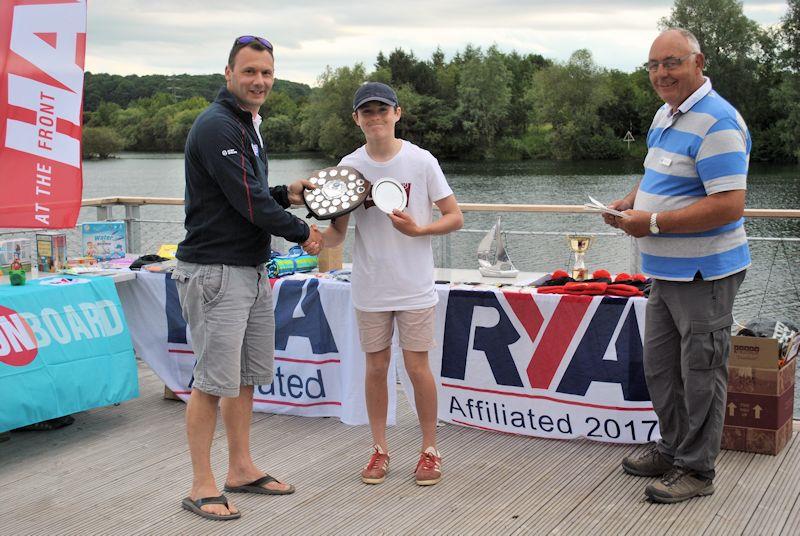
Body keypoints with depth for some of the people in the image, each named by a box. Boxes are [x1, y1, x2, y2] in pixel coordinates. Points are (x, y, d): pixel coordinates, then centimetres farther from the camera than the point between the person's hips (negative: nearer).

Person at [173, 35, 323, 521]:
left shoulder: (249, 126, 18)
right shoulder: (217, 126, -14)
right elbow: (247, 201, -19)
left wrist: (285, 194, 7)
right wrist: (302, 233, -7)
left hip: (253, 270, 10)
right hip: (216, 272, -10)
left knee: (248, 376, 15)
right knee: (214, 381, -4)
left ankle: (242, 469, 27)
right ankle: (202, 486, 7)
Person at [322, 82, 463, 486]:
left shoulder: (421, 161, -6)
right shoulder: (349, 166, 0)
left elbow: (455, 217, -2)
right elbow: (338, 231, 1)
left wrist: (419, 230, -19)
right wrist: (320, 237, -21)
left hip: (414, 285, -2)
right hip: (369, 286, 2)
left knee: (417, 366, 1)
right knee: (376, 366, 10)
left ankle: (430, 450, 19)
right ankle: (379, 449, 24)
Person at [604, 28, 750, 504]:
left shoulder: (716, 122, -20)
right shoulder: (666, 115, 12)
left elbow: (729, 205, -27)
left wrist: (652, 223, -23)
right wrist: (631, 202, 5)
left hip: (705, 273, -10)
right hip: (668, 270, 10)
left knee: (701, 373, 3)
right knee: (660, 366, 19)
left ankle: (697, 470, 16)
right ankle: (674, 449, 34)